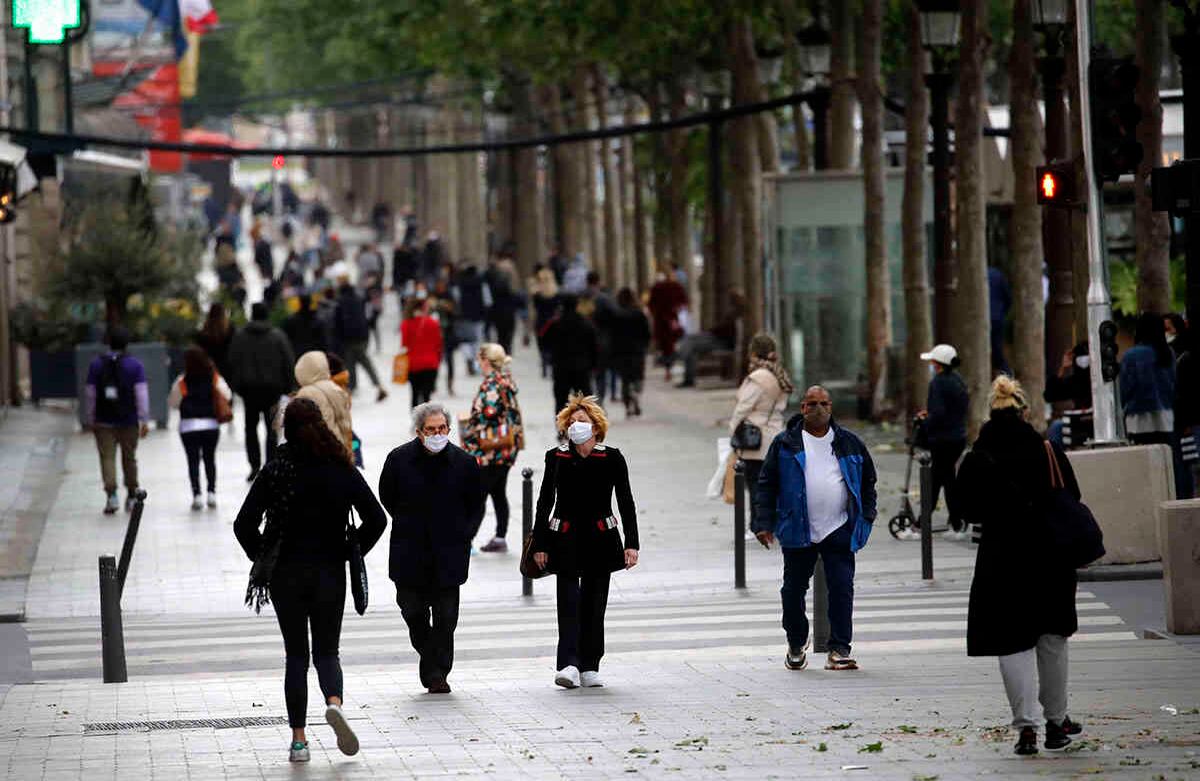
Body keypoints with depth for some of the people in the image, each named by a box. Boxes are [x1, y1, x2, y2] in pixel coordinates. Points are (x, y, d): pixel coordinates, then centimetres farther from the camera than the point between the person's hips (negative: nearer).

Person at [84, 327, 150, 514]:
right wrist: (144, 421, -6)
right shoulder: (135, 365, -2)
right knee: (129, 458, 13)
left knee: (107, 458, -2)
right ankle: (131, 496, 22)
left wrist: (89, 420, 9)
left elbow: (90, 394, 2)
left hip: (104, 422, 0)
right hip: (129, 421, 0)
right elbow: (141, 394, -7)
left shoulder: (96, 365, 1)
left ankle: (111, 494, -19)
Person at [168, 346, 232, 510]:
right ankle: (211, 493, 9)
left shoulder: (182, 382, -6)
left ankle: (196, 495, -7)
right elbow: (227, 396, -2)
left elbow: (173, 403, -1)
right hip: (211, 425, 2)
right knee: (210, 459, 15)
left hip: (188, 427, -2)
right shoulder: (214, 379, -1)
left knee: (193, 461, 1)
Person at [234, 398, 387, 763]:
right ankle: (334, 703, -21)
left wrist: (264, 559, 4)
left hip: (286, 574, -1)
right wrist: (349, 553, 6)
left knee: (296, 655, 8)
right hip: (330, 574, 1)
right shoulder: (343, 470, -3)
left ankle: (298, 739, 3)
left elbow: (244, 524, -10)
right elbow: (376, 519, -3)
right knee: (326, 651, 11)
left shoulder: (275, 470, -7)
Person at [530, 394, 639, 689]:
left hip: (600, 539, 1)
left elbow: (626, 502, -1)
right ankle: (568, 665, -20)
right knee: (568, 601, -12)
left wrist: (632, 543, -9)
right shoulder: (556, 458, 1)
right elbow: (545, 503, 5)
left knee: (594, 604, 5)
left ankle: (589, 667, 13)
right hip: (565, 540, -1)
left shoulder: (611, 459, -1)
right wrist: (539, 544, 1)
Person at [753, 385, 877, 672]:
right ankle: (796, 647, 26)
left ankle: (839, 650, -5)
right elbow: (767, 484, 4)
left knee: (842, 589, -8)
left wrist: (867, 516, 8)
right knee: (794, 590, 7)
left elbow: (868, 480, 18)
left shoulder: (849, 443, 10)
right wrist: (765, 523, -3)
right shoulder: (785, 444, 4)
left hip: (839, 530, 0)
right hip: (798, 531, 0)